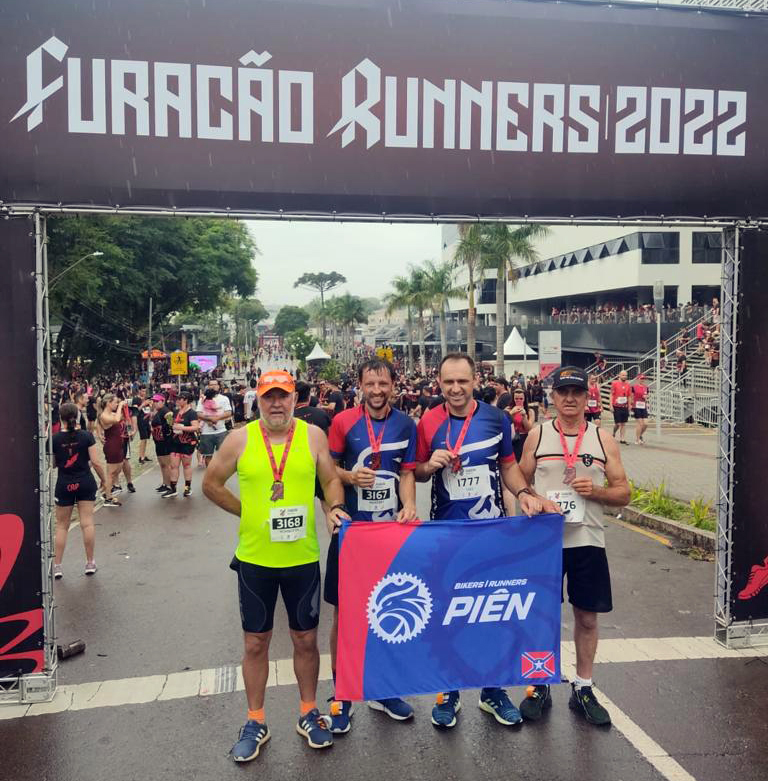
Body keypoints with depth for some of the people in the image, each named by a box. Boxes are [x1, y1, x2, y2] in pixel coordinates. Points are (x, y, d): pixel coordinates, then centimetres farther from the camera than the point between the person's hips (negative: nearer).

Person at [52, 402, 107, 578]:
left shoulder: (55, 439, -6)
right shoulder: (87, 436, -8)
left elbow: (52, 464, 1)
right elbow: (95, 462, -9)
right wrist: (103, 478, 4)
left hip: (64, 484, 0)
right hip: (85, 483, 0)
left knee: (62, 526, 10)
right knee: (87, 523, 5)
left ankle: (57, 566, 10)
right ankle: (90, 563, 12)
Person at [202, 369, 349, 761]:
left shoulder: (313, 435, -3)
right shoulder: (240, 439, -5)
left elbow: (330, 479, 5)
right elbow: (211, 484, 6)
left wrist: (335, 507, -14)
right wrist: (246, 511, 2)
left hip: (303, 557, 0)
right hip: (254, 558, 0)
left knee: (306, 639, 14)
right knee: (255, 643, 13)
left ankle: (308, 713, 34)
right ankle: (255, 721, 31)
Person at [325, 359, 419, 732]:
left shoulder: (406, 425, 2)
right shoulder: (343, 421, -4)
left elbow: (407, 473, 2)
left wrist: (408, 506, -15)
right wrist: (350, 476, -18)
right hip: (350, 528, -2)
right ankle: (341, 694, 20)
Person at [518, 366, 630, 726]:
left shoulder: (603, 439, 3)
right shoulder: (538, 435, 2)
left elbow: (623, 493, 4)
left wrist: (596, 491, -15)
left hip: (587, 540, 1)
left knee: (587, 617, 10)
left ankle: (582, 689, 27)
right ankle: (540, 687, 25)